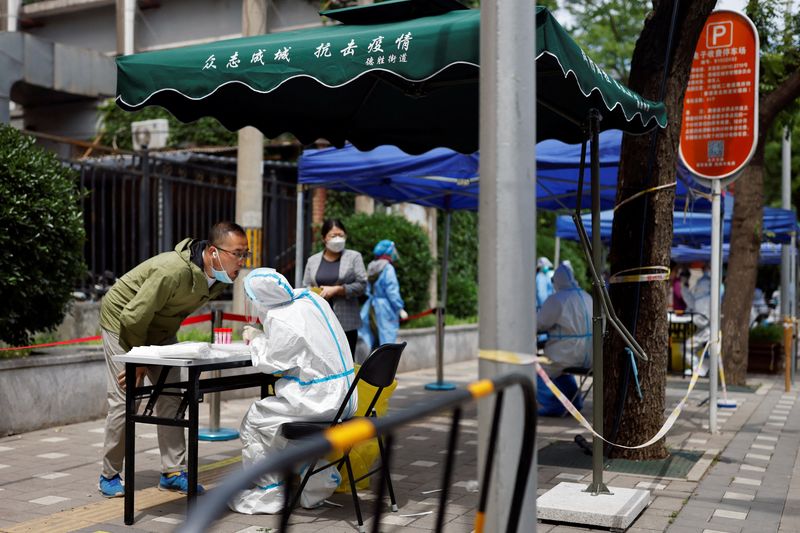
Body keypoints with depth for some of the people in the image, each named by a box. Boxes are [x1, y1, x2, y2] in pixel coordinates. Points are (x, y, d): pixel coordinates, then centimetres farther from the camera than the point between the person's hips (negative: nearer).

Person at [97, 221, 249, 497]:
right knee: (125, 401, -6)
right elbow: (133, 317, -29)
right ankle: (109, 475, 9)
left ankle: (173, 471, 6)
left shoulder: (220, 279, -12)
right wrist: (137, 362, -16)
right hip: (122, 322, -7)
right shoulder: (174, 271, -38)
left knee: (170, 398, 0)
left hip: (160, 329, 7)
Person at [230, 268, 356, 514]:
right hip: (342, 395, 9)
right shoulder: (310, 298, 5)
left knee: (254, 421, 4)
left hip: (321, 400, -9)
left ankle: (270, 492, 13)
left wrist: (257, 339, 8)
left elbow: (269, 364, -7)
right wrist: (261, 338, 17)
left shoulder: (281, 321, -20)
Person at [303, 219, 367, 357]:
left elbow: (361, 285, -2)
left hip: (346, 323, -2)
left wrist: (336, 290, -10)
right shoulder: (313, 260, 15)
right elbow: (306, 288, 13)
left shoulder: (354, 257, 6)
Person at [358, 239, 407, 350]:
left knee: (375, 343, 12)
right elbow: (392, 292, -16)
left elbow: (369, 290, 10)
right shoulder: (388, 268, -14)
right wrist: (400, 309, -10)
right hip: (385, 310, -7)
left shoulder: (371, 267, 8)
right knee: (386, 342, -2)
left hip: (372, 307, 7)